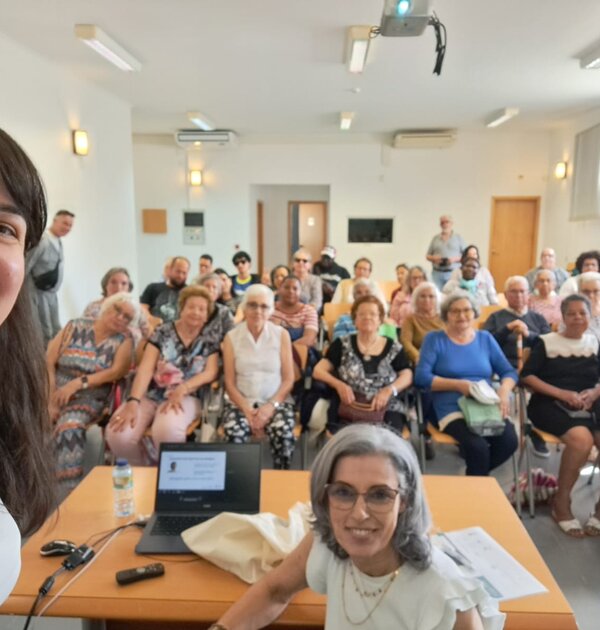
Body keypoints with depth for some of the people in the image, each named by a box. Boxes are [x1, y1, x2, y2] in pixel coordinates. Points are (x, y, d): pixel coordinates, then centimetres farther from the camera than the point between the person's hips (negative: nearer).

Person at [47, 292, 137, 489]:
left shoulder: (124, 340, 6)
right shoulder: (75, 327, 6)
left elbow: (117, 371, -8)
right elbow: (48, 363, 1)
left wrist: (78, 383, -16)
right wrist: (51, 401, -10)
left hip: (89, 398, -2)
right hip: (56, 393, 2)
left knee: (69, 426, -32)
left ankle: (70, 493, -24)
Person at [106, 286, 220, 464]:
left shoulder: (209, 340, 5)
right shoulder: (162, 332, 3)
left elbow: (210, 372, -2)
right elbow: (145, 368, -5)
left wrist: (181, 390, -19)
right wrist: (133, 402, -19)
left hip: (185, 397, -1)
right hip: (150, 395, 2)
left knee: (167, 430, -36)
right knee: (118, 434, -25)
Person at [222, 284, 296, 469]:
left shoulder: (281, 335, 3)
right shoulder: (232, 337, 3)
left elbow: (288, 379, 1)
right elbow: (229, 382, 1)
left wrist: (271, 406, -14)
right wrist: (246, 409, -14)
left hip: (276, 401, 0)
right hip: (241, 402, 0)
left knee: (283, 432, -31)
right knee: (233, 432, -32)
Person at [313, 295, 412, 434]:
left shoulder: (394, 348, 16)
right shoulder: (342, 344, 14)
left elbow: (407, 375, 10)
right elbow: (318, 370, 9)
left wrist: (389, 390, -11)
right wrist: (339, 384, -10)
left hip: (386, 410, 1)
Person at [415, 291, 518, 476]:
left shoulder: (485, 338, 15)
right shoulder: (434, 339, 4)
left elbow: (509, 371, 13)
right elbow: (421, 377, -6)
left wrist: (504, 389, -10)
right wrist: (458, 385, -16)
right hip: (453, 410, -4)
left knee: (509, 441, -24)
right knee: (478, 447, -31)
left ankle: (476, 473, 5)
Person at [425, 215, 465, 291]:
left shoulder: (458, 237, 9)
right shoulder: (435, 238, 15)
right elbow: (428, 256, 16)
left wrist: (455, 259, -10)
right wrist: (434, 258, -5)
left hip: (453, 273, -2)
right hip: (437, 273, 2)